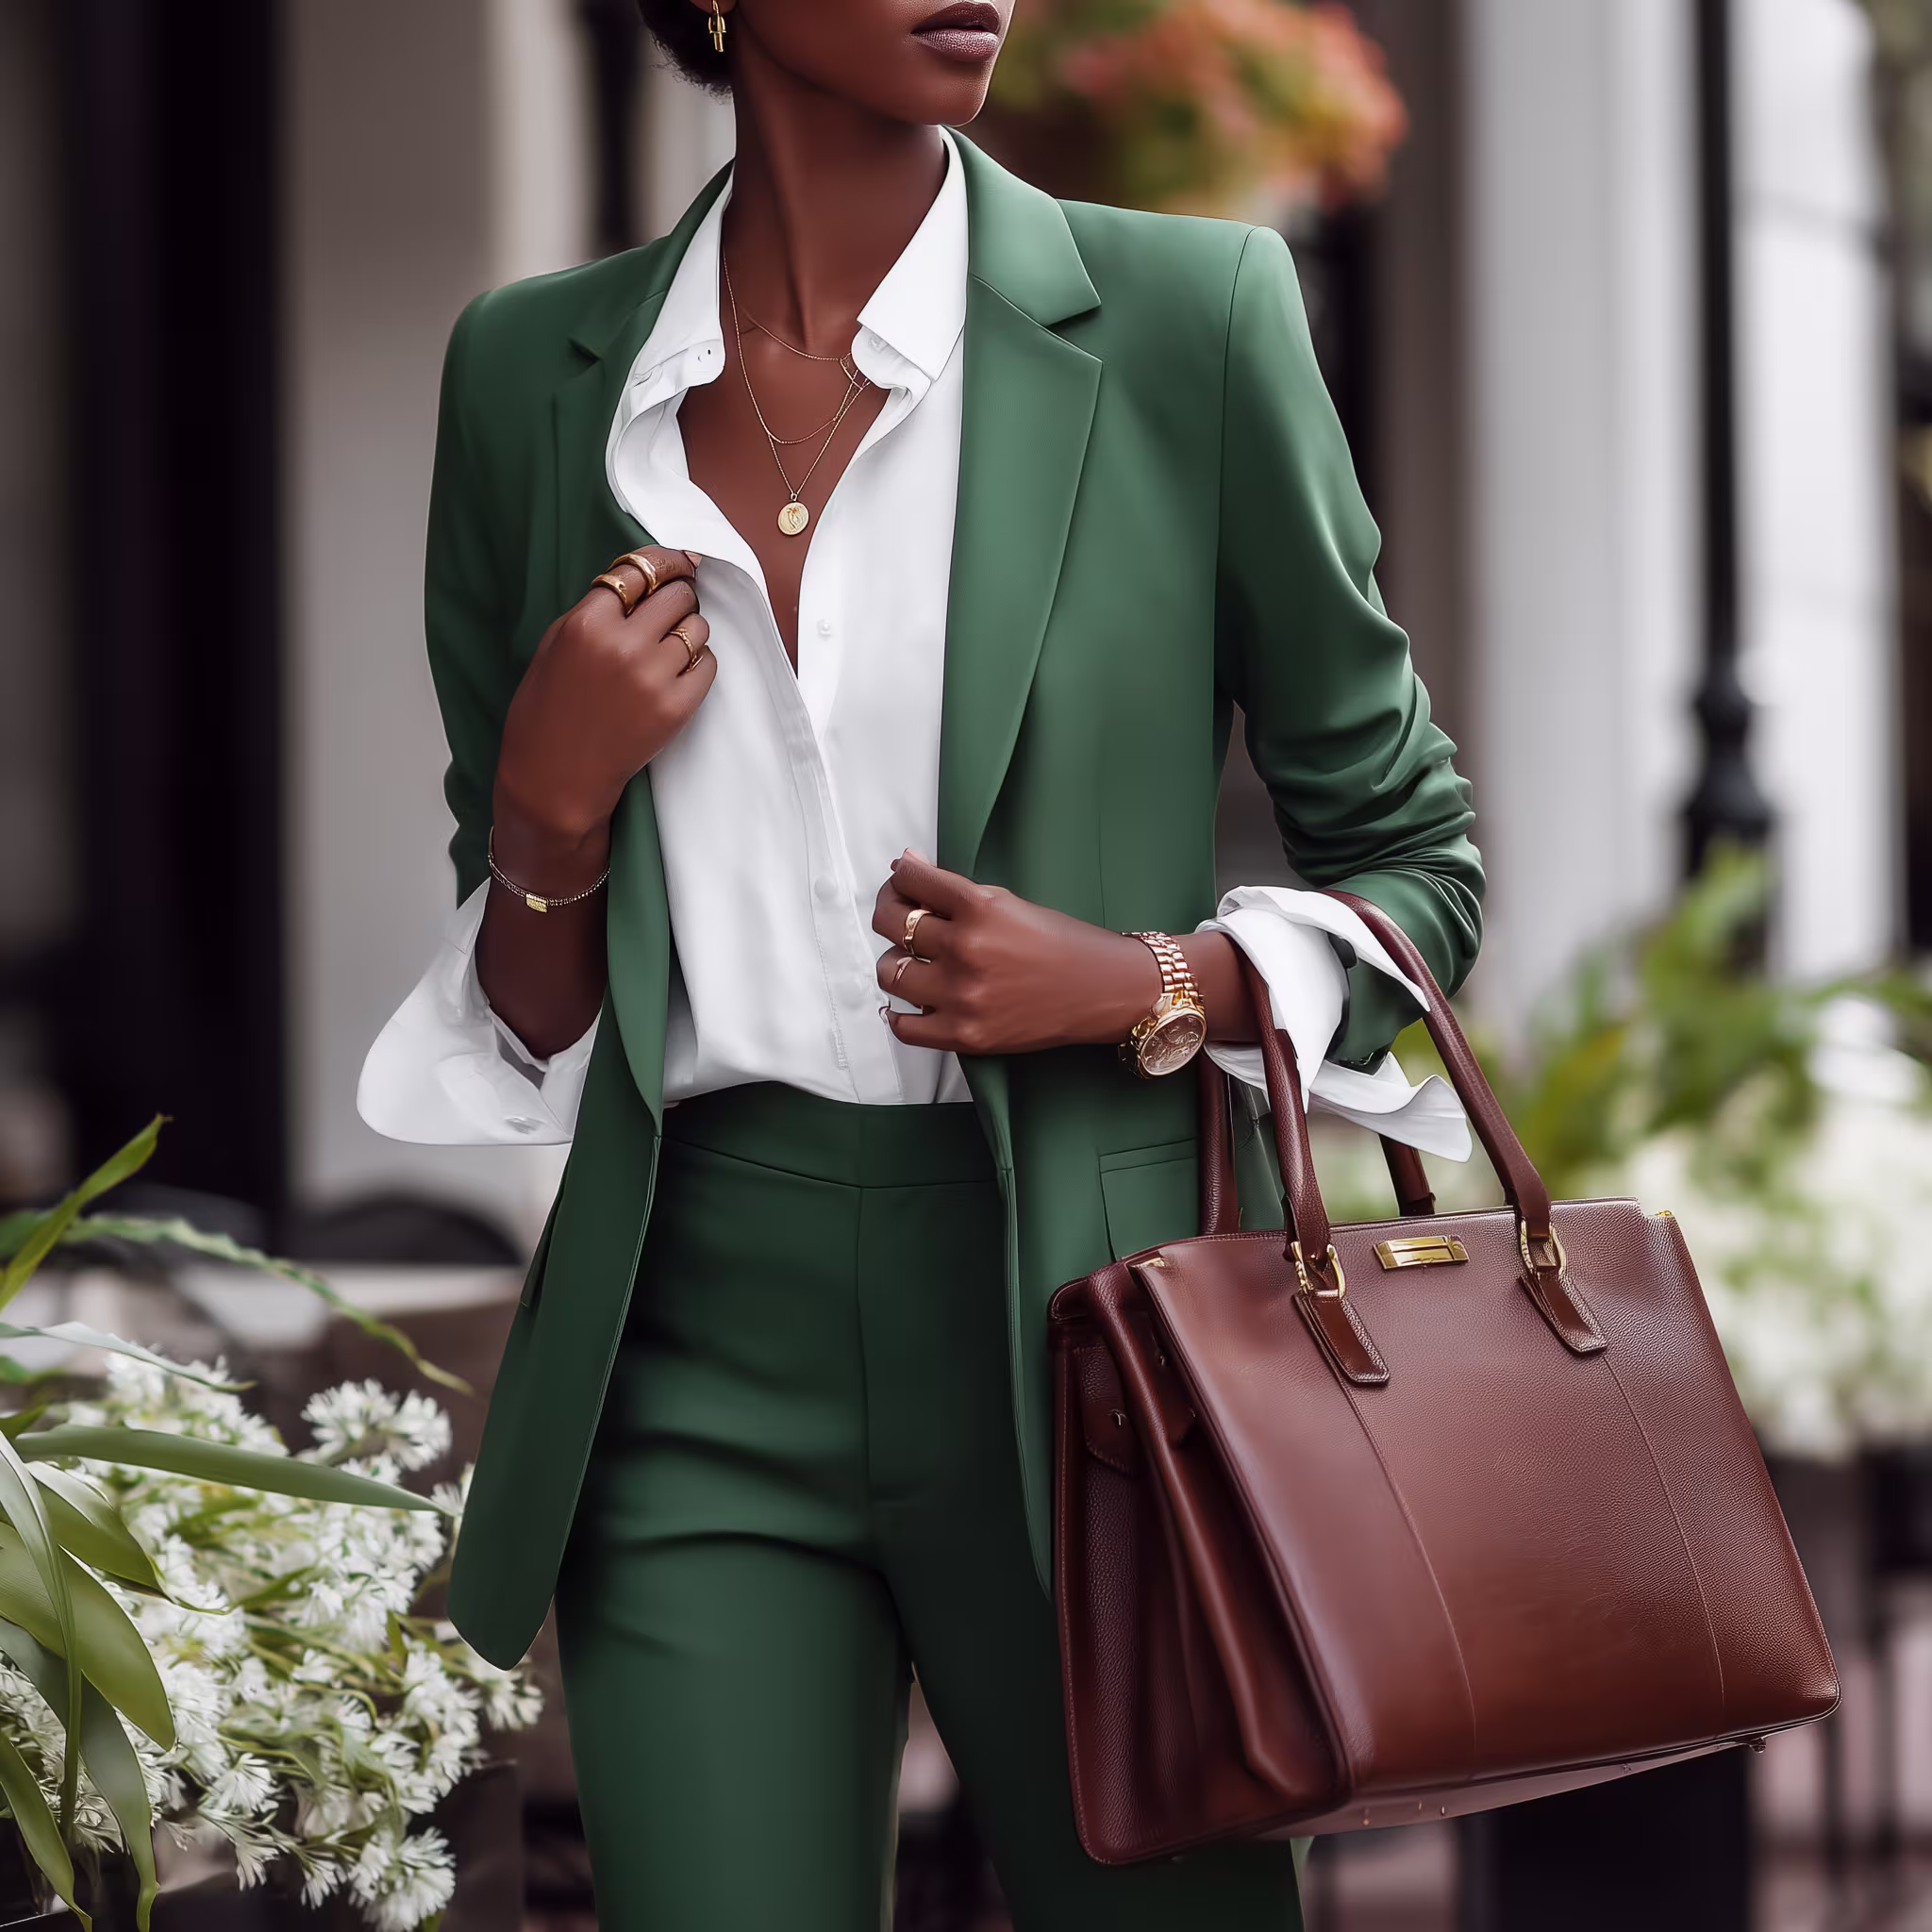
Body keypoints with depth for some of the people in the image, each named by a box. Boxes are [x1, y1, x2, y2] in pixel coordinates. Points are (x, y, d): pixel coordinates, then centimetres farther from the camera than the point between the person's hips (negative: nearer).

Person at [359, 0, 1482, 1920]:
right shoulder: (535, 373, 5)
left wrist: (1148, 988, -12)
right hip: (701, 1349, 2)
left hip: (1076, 1323, -1)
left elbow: (1408, 855, 6)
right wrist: (551, 811, -8)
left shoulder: (1187, 319, -2)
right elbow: (520, 1026, 12)